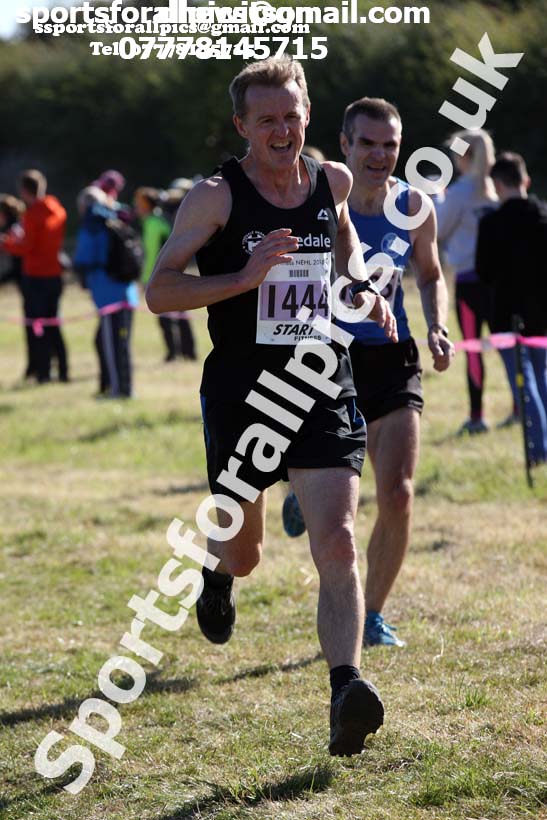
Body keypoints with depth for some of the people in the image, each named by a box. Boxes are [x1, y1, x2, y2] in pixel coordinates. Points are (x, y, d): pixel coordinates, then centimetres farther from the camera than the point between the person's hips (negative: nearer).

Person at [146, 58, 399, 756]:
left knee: (337, 545, -15)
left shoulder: (332, 180, 5)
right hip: (241, 394, -2)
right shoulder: (216, 196, -8)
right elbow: (158, 291, -12)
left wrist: (364, 289, 12)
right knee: (242, 554, 14)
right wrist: (245, 276, -24)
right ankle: (218, 574, 52)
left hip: (324, 391, 2)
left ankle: (345, 697, -22)